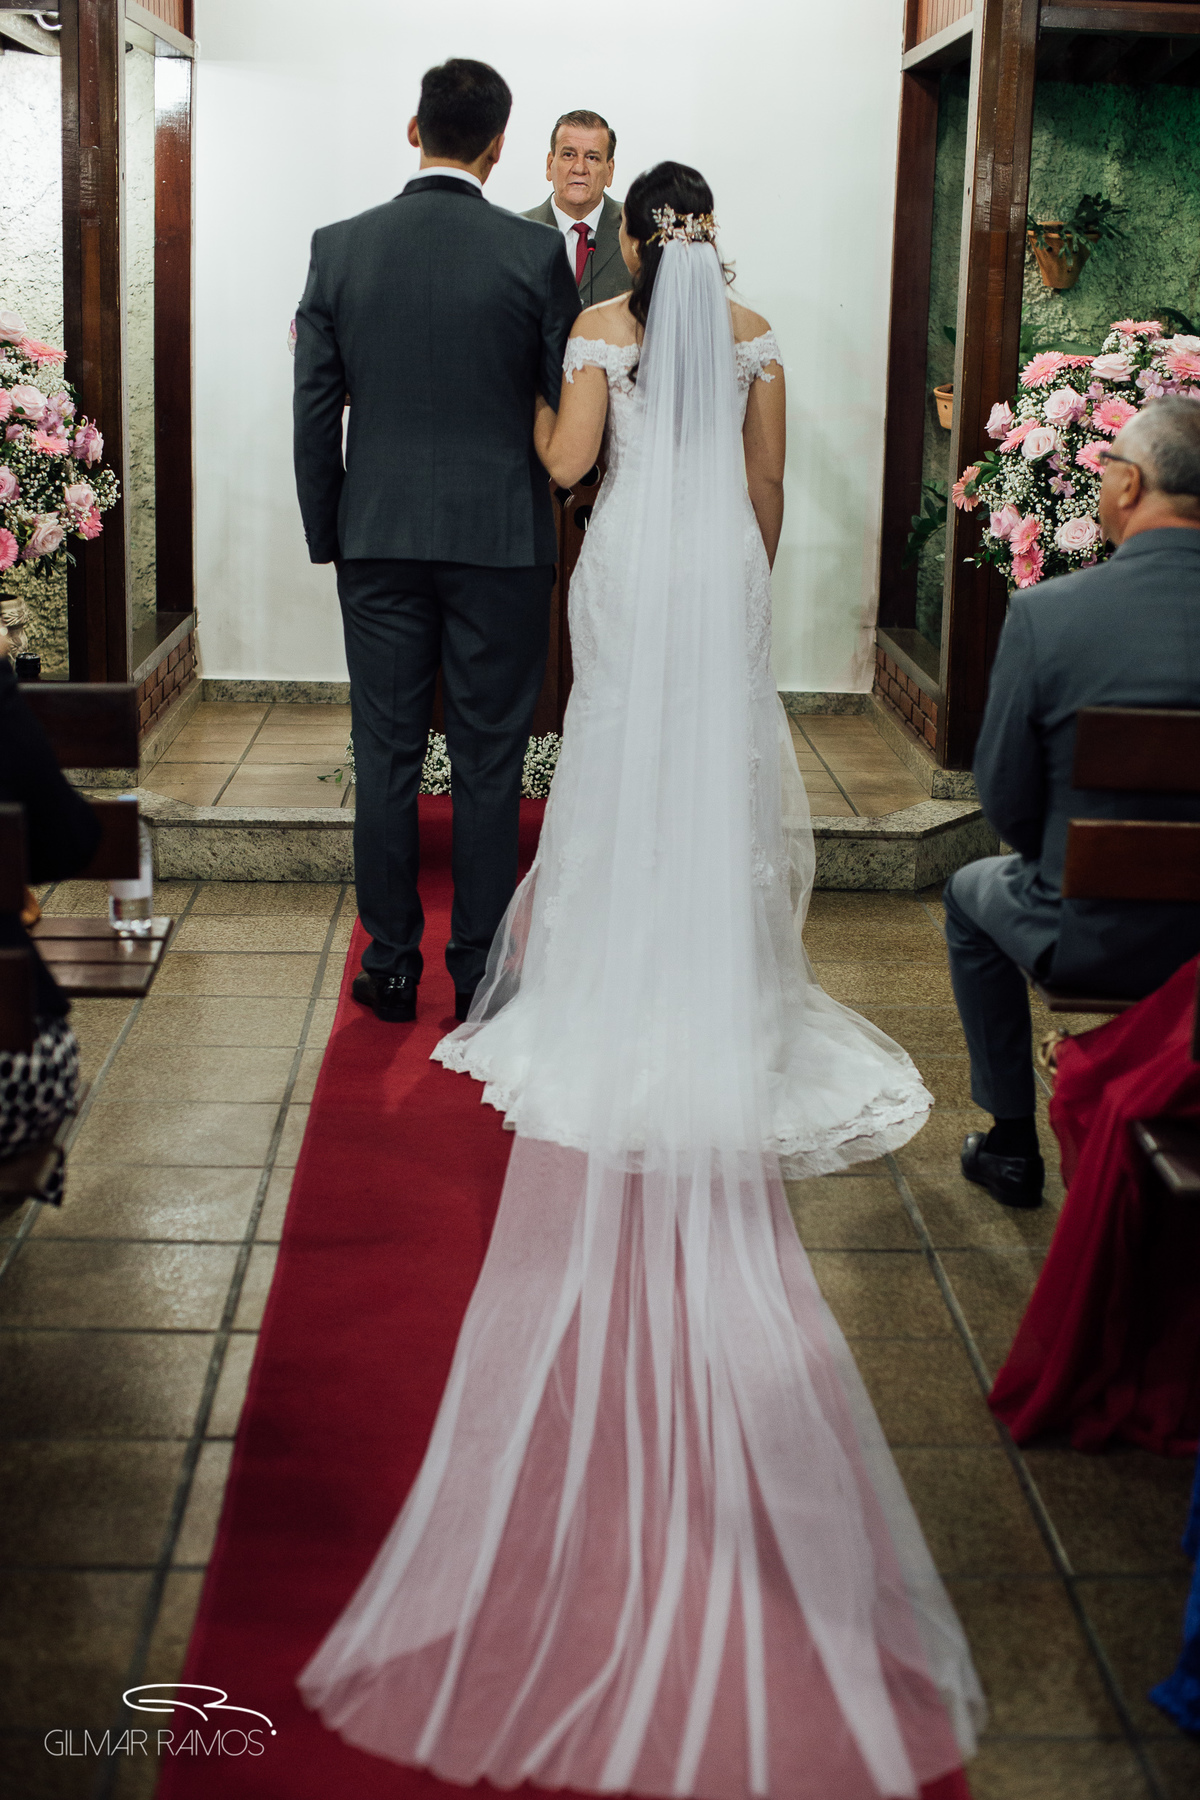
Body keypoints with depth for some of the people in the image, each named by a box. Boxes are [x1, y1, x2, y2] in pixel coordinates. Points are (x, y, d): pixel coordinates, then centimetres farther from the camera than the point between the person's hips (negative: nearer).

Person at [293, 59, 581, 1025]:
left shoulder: (340, 247, -1)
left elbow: (316, 408, 1)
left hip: (379, 538, 2)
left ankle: (393, 965, 17)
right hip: (501, 539, -2)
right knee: (489, 763, 7)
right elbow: (568, 404, -1)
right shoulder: (535, 252, -7)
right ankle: (479, 972, 14)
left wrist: (327, 535, 11)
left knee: (387, 756, 10)